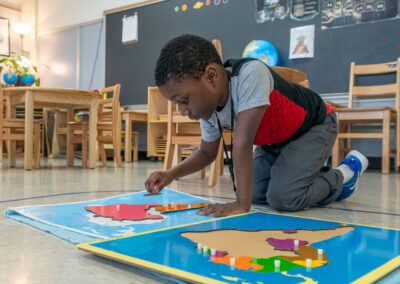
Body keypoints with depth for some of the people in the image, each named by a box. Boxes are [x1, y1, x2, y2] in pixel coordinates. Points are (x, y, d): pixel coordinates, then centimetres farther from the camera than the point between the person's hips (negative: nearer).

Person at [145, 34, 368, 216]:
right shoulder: (208, 109, -14)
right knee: (257, 194, 1)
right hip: (274, 141, 8)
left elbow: (242, 144, -42)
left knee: (283, 198, -21)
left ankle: (342, 177, 7)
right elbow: (207, 153, 1)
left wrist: (242, 205, -39)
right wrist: (172, 174, -16)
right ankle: (315, 174, 25)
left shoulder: (250, 74, -39)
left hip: (314, 126, -7)